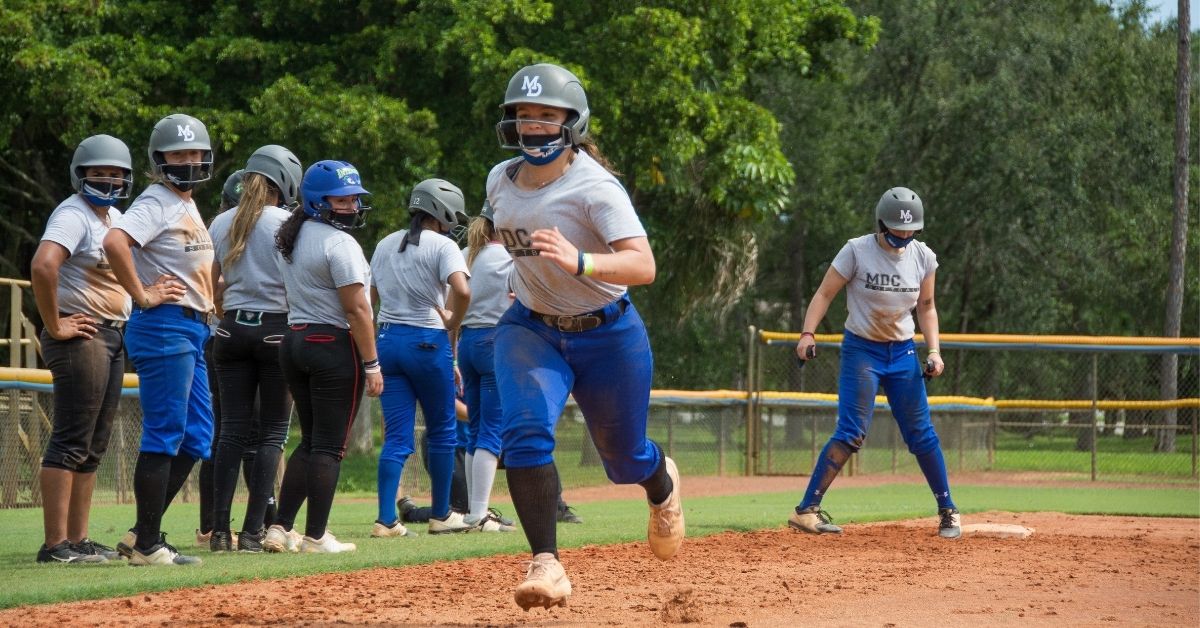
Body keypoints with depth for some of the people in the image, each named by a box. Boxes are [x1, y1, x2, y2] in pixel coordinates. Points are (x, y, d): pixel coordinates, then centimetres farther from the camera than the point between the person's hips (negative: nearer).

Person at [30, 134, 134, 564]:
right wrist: (54, 326, -22)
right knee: (71, 442, -11)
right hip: (82, 336, -9)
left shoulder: (114, 218, 15)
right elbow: (43, 265, -29)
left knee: (94, 446, 11)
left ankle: (78, 540, 15)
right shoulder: (74, 215, -12)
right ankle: (56, 545, -12)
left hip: (114, 338, 9)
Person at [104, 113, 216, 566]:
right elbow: (114, 242, -29)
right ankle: (146, 544, -4)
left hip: (193, 328, 10)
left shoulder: (188, 205, 18)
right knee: (164, 437, -8)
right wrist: (142, 296, -23)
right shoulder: (157, 202, -11)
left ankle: (143, 535, 15)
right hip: (164, 326, -10)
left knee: (196, 439, 11)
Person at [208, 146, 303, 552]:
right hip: (277, 328, -4)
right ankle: (253, 531, -4)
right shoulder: (286, 223, -7)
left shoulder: (220, 224, 7)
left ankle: (220, 530, 0)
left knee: (233, 430, 6)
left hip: (232, 330, 4)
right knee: (272, 432, 2)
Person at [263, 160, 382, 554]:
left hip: (294, 341, 8)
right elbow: (356, 309, -16)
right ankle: (315, 537, -2)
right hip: (334, 345, -8)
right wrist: (372, 364, -14)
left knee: (310, 441, 16)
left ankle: (280, 529, 11)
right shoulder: (339, 243, -13)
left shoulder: (290, 240, 13)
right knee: (329, 446, -3)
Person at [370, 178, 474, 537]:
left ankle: (386, 521, -6)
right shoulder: (442, 246, -8)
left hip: (387, 340, 5)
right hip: (428, 341, -5)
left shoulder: (385, 245, 13)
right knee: (442, 431, 11)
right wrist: (452, 324, -8)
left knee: (396, 436, 4)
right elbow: (462, 291, -23)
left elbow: (372, 297, 15)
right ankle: (441, 516, 18)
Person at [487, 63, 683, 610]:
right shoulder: (501, 180, -4)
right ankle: (546, 564, -26)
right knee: (525, 431, -25)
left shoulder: (595, 188, -24)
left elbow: (643, 266, -37)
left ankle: (663, 484, 51)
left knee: (626, 460, 13)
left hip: (607, 335, -3)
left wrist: (578, 262, -52)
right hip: (531, 329, 3)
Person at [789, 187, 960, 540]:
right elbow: (825, 293, -10)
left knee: (921, 434, 3)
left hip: (903, 352, 4)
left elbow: (926, 306, 10)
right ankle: (806, 511, -13)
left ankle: (948, 511, 15)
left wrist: (934, 351, -1)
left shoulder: (923, 258, -1)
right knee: (851, 432, -15)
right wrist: (808, 333, -24)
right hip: (861, 350, -4)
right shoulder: (857, 251, -13)